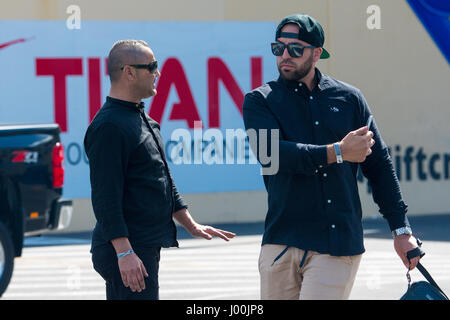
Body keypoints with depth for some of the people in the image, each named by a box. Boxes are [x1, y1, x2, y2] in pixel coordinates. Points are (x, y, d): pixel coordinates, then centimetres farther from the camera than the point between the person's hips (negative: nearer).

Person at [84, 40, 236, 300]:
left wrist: (191, 225, 25)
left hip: (147, 247, 10)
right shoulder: (109, 126, -16)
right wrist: (124, 253, -26)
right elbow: (105, 196, -21)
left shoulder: (142, 119, 18)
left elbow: (163, 179, 27)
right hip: (126, 250, -10)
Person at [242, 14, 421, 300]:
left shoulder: (349, 98, 11)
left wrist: (401, 229, 10)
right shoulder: (260, 101, 7)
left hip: (340, 244, 0)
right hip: (282, 241, 0)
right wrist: (338, 152, -16)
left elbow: (379, 165, 14)